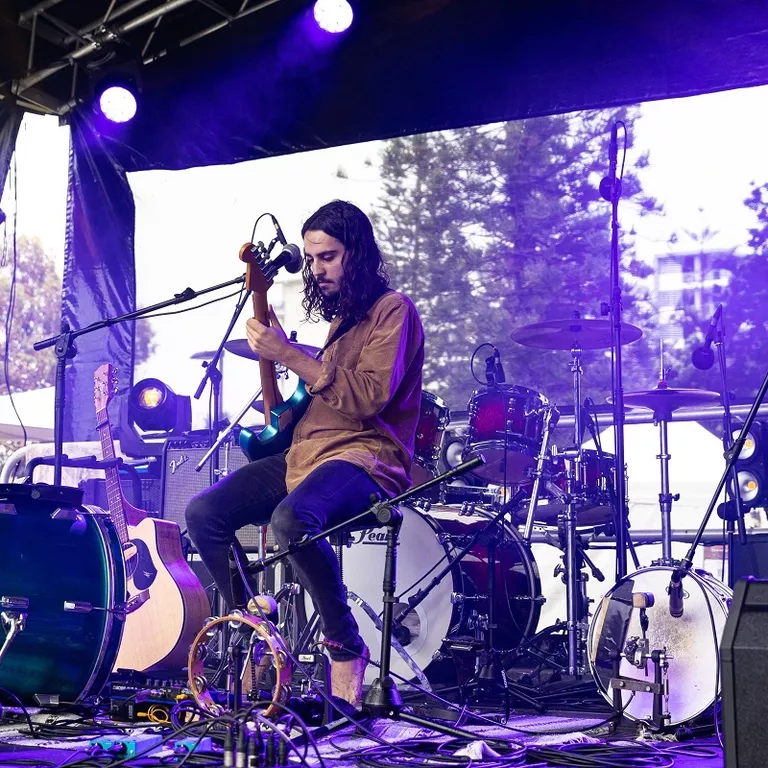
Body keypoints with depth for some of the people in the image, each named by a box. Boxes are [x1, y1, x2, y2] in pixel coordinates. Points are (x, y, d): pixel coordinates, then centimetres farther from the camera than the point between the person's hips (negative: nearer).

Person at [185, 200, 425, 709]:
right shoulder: (342, 314, 23)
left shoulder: (393, 310, -5)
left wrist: (291, 356, -22)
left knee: (291, 520, -38)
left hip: (366, 459, -9)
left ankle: (346, 647, -17)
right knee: (204, 513, -7)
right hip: (308, 453, 9)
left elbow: (369, 398, -19)